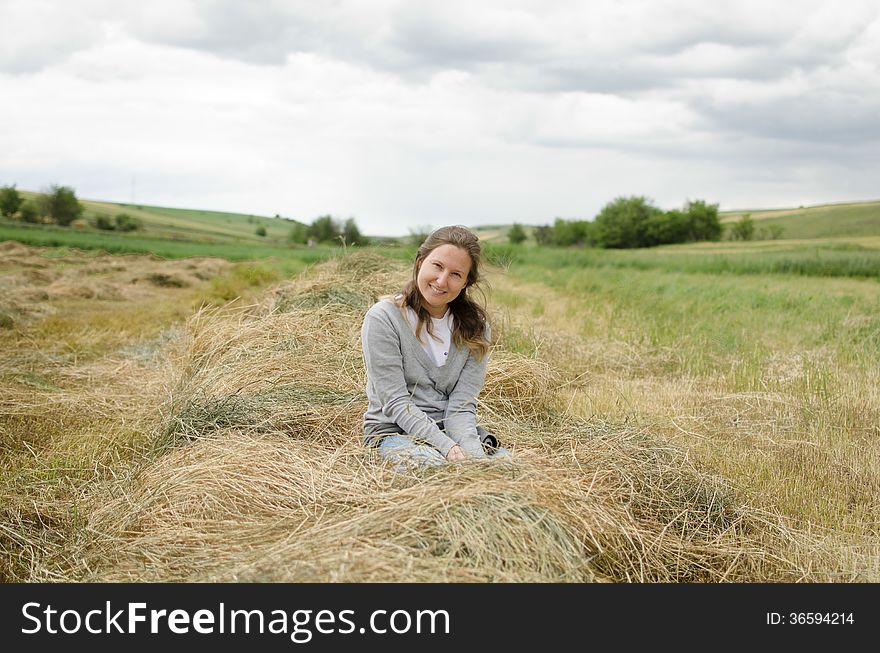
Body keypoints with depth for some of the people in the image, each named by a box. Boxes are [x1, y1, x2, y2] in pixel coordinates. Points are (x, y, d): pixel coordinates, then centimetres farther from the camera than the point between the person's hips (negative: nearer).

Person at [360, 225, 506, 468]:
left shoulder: (475, 325, 3)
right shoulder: (383, 318, -9)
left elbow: (461, 405, -5)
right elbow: (396, 403, -15)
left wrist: (471, 451, -26)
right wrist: (447, 447, -27)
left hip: (453, 430, 4)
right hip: (395, 431, -4)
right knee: (437, 466, -36)